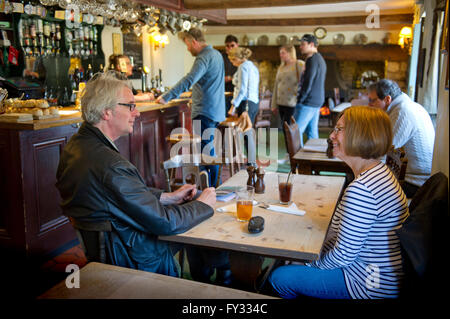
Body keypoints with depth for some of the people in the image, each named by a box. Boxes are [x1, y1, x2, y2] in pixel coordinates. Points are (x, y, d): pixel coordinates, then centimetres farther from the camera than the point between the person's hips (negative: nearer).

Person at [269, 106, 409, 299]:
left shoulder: (361, 189, -31)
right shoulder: (380, 173, 3)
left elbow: (344, 255, -25)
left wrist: (316, 264, -5)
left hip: (372, 287, -10)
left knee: (279, 278, -2)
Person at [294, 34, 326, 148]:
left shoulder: (312, 59, -13)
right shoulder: (320, 59, 19)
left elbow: (308, 83, -19)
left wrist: (300, 99, -11)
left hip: (308, 102, -10)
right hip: (317, 101, 10)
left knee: (296, 130, -8)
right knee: (312, 131, 12)